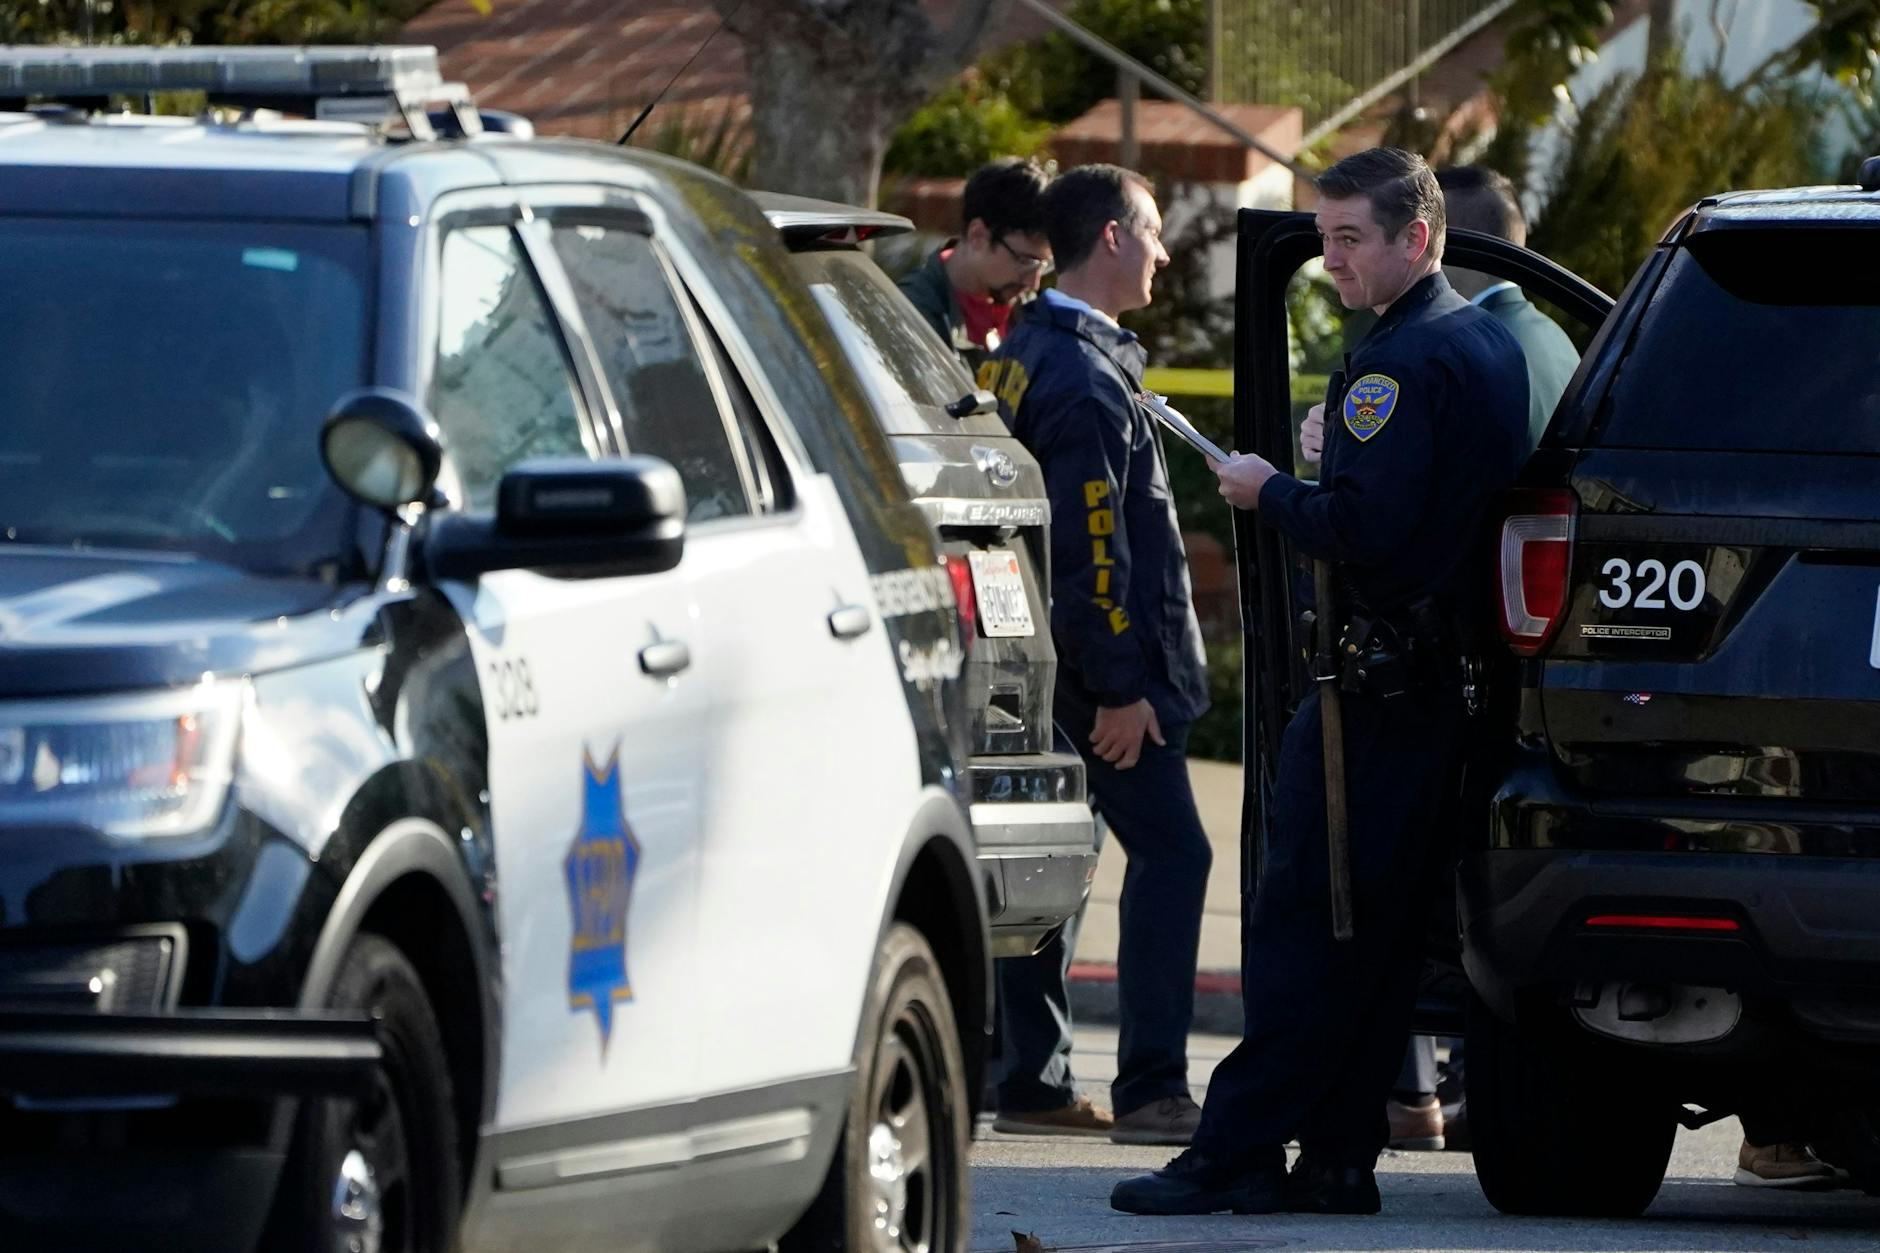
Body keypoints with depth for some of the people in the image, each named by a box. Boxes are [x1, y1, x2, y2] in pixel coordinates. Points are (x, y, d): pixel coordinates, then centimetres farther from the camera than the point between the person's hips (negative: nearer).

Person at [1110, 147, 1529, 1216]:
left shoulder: (1403, 363, -16)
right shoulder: (1492, 343, 15)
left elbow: (1363, 528, -23)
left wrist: (1270, 492, -7)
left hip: (1379, 686, -10)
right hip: (1453, 677, 10)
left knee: (1305, 919, -9)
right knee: (1384, 926, 10)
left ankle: (1241, 1149, -9)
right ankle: (1338, 1156, 11)